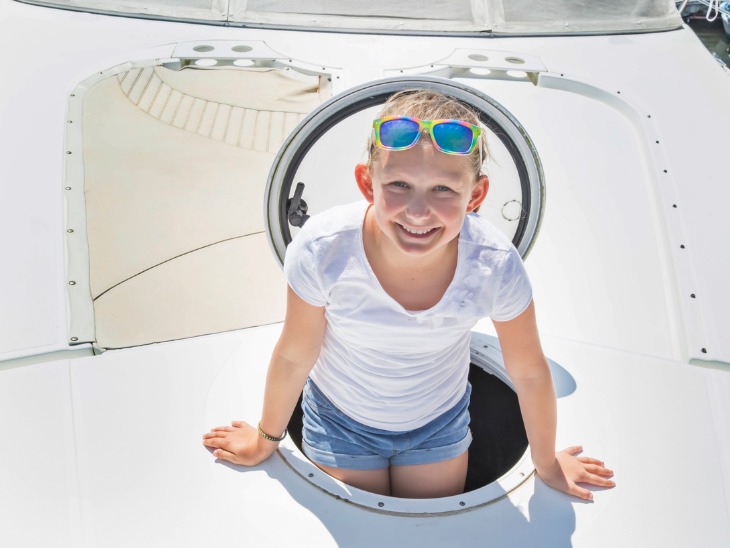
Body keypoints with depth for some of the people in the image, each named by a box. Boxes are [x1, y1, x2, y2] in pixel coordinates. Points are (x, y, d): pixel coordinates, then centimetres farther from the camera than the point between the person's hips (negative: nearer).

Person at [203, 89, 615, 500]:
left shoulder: (495, 266, -32)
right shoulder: (323, 250, -34)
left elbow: (529, 372, -13)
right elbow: (294, 356, -15)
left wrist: (547, 464, 2)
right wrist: (267, 440, 2)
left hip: (440, 425, 1)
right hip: (340, 422, 0)